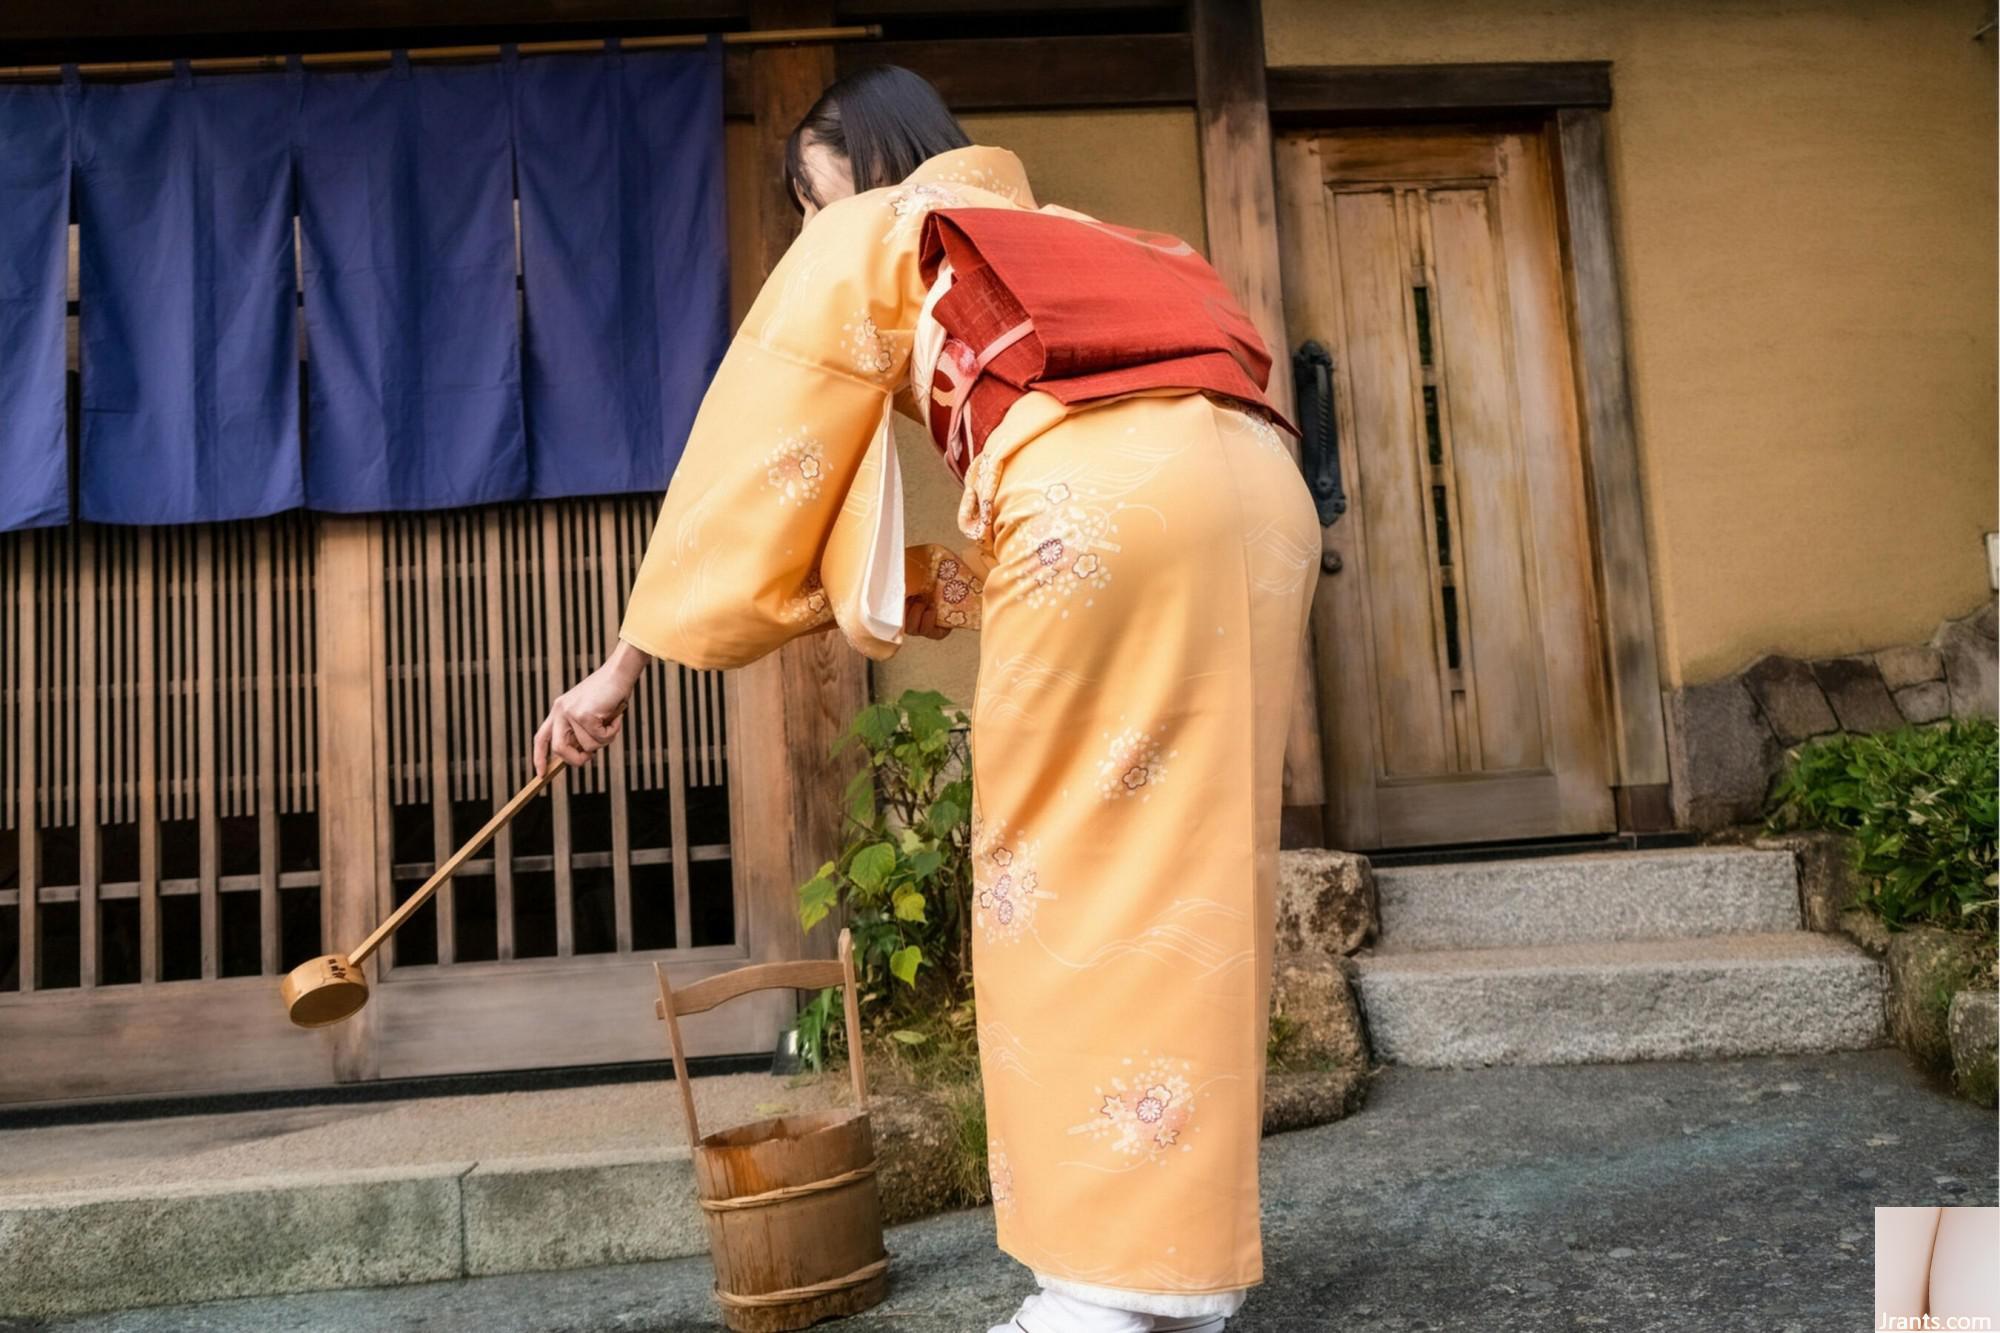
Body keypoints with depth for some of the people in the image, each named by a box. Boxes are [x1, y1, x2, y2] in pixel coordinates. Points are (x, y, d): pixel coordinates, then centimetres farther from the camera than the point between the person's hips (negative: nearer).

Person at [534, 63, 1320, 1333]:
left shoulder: (873, 239, 18)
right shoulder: (1053, 239, 38)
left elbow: (752, 466, 14)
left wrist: (627, 663, 19)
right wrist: (884, 590, 36)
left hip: (1111, 508, -7)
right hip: (1256, 494, 8)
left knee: (1067, 869, 1)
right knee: (1188, 870, 10)